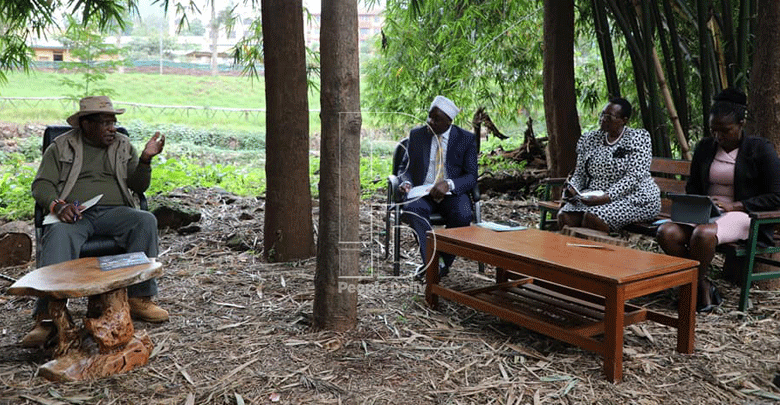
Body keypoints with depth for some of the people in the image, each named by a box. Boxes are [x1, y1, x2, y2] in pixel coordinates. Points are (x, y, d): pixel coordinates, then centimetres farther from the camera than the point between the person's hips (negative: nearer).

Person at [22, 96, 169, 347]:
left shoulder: (123, 145, 19)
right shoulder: (61, 146, 14)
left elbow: (138, 186, 13)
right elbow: (41, 185, 7)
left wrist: (145, 159, -6)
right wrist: (58, 205, -15)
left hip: (114, 212, 2)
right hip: (75, 214, -2)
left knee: (146, 220, -30)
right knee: (59, 235, -36)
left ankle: (139, 299, -27)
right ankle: (46, 317, -42)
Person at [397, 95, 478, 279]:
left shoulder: (466, 138, 3)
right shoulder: (416, 135, 9)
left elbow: (471, 176, -1)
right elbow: (405, 167, 14)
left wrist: (449, 184, -21)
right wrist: (406, 182, -10)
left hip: (452, 193, -1)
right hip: (422, 191, 1)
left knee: (463, 215, -33)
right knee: (412, 209, -34)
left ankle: (444, 263, -13)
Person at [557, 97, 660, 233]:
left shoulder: (638, 138, -4)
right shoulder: (589, 139, 12)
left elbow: (634, 177, -14)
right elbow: (579, 173, 13)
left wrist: (607, 197, -26)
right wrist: (572, 188, -10)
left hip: (634, 198, -5)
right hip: (594, 196, 5)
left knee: (593, 217, -32)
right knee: (564, 216, -23)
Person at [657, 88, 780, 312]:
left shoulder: (760, 149, -1)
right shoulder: (705, 147, 13)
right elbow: (692, 187, 20)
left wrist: (734, 206, -16)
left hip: (741, 215, -5)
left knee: (704, 234, -38)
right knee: (666, 232, -27)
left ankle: (694, 288, -12)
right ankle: (704, 288, -13)